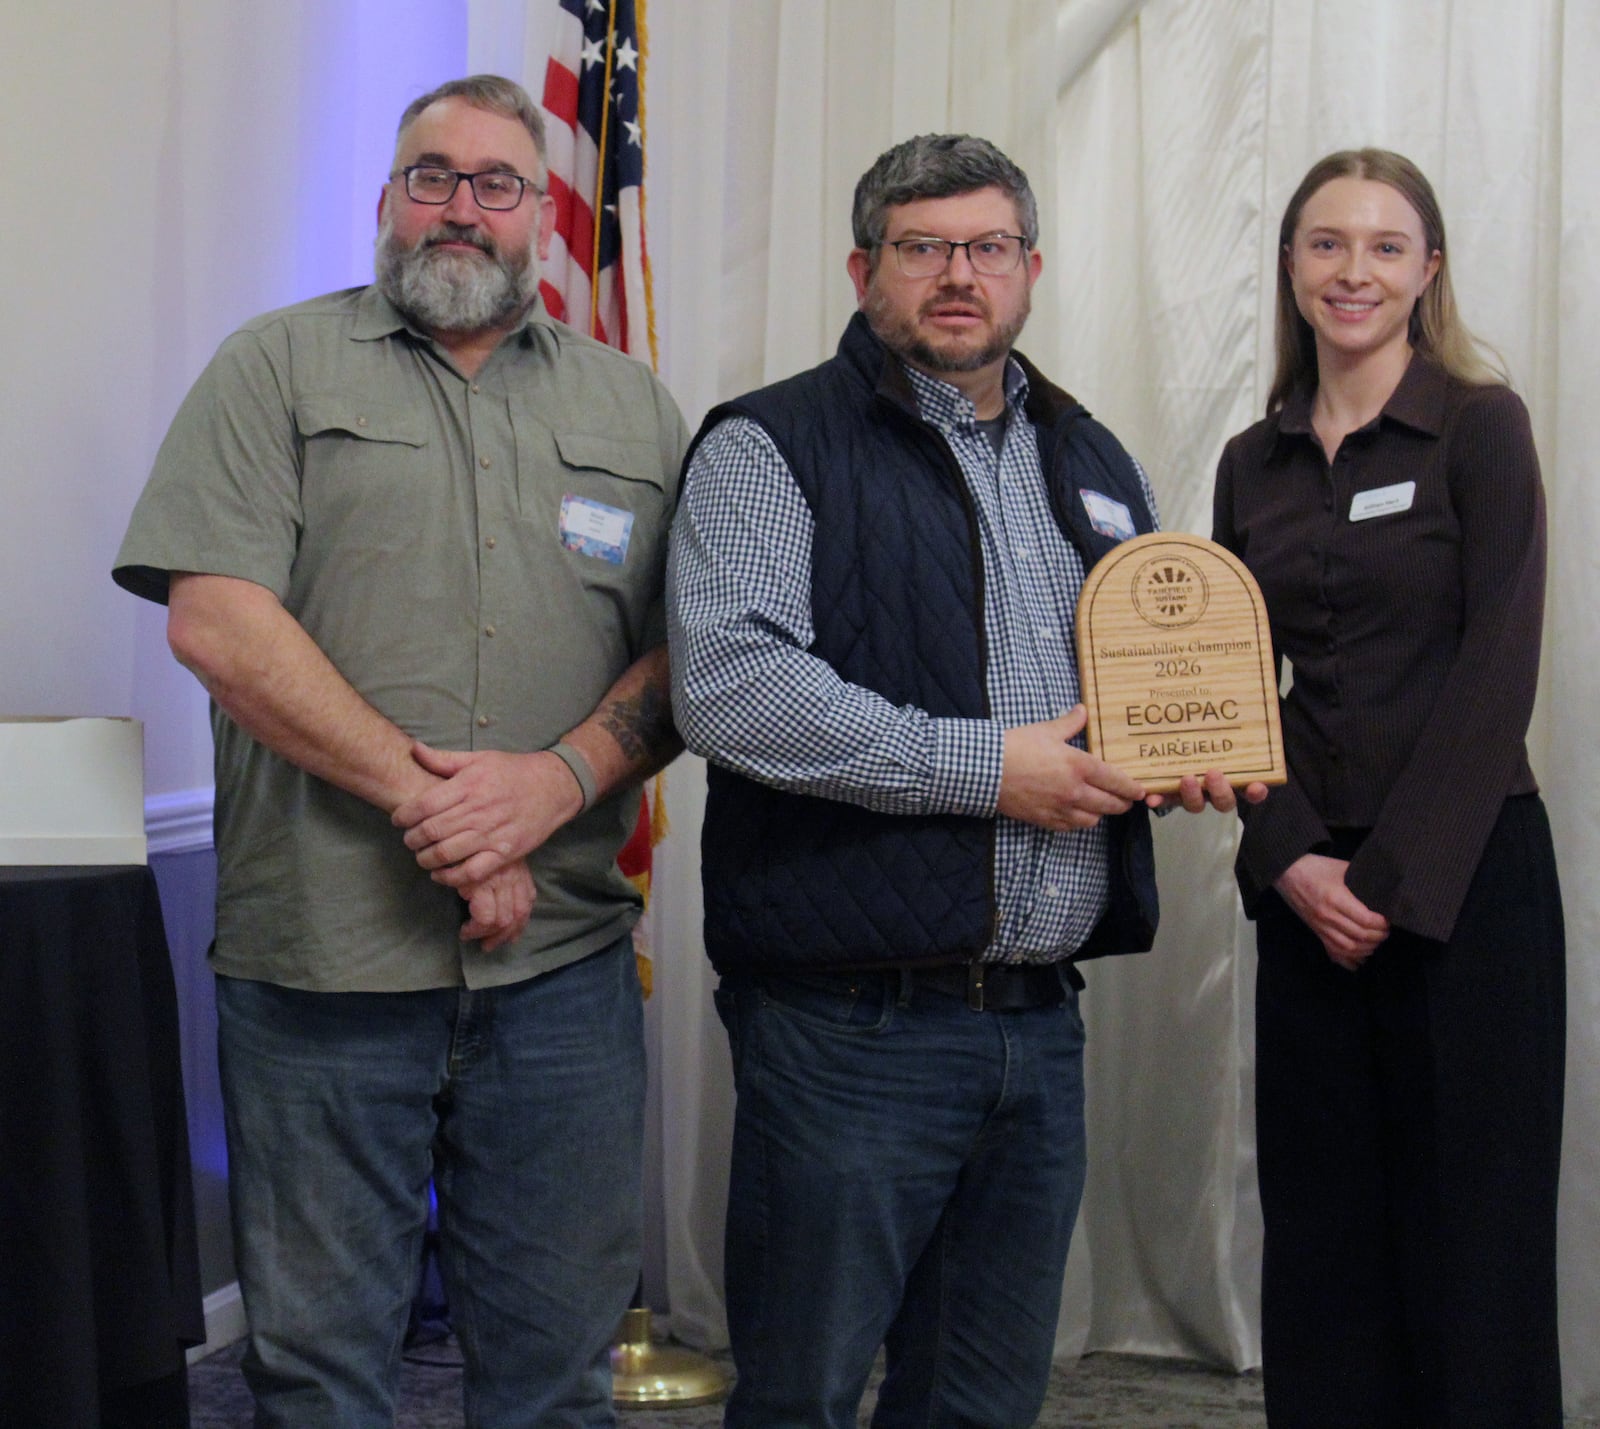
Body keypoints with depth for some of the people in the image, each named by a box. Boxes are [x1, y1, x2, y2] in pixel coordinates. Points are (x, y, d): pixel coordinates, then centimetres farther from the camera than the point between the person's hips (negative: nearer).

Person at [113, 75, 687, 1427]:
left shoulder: (632, 407, 14)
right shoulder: (280, 366, 5)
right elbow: (215, 618, -7)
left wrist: (555, 782, -12)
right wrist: (424, 799, -14)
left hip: (562, 959, 3)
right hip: (320, 956, -2)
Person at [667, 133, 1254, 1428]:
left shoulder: (1095, 462, 17)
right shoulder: (773, 448, -4)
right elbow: (729, 686, -18)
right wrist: (982, 769, -18)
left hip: (1044, 1021, 6)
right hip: (855, 1021, -6)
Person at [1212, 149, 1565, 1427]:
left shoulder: (1480, 425, -3)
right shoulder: (1254, 465, 11)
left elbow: (1499, 670, -9)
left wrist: (1394, 879, -12)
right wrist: (1291, 861, -7)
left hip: (1467, 873, -4)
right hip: (1307, 883, 4)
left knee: (1470, 1234, 1)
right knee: (1323, 1229, 8)